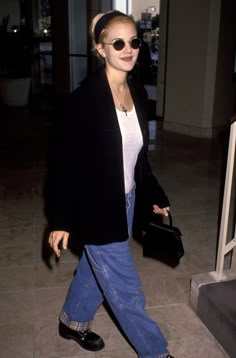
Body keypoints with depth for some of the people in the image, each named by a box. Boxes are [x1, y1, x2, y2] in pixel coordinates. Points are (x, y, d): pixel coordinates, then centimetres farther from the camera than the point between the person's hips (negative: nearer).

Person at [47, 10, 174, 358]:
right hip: (96, 208, -7)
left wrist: (155, 196, 16)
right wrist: (60, 219, -15)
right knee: (126, 289, 8)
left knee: (96, 268, 25)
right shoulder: (84, 98, -20)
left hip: (125, 203, 7)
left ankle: (72, 322, 50)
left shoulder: (138, 94, 1)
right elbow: (65, 162, -16)